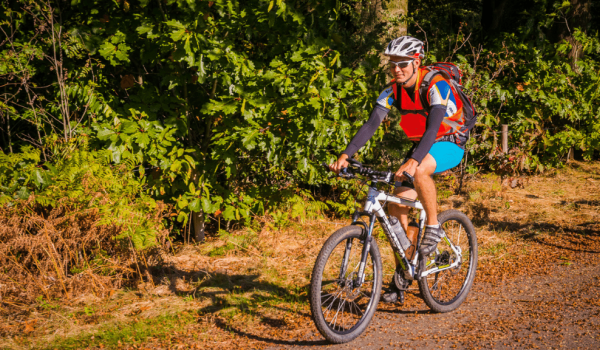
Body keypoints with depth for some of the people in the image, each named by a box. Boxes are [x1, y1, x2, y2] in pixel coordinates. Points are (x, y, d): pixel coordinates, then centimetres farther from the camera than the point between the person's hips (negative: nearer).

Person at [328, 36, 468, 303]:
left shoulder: (437, 86, -25)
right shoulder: (393, 90, -7)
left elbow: (433, 128, -36)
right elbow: (371, 124, -14)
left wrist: (413, 162, -51)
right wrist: (345, 155, -27)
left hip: (449, 143, -6)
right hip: (420, 144, 6)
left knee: (420, 171, -39)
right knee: (397, 208, -5)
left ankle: (433, 227, -16)